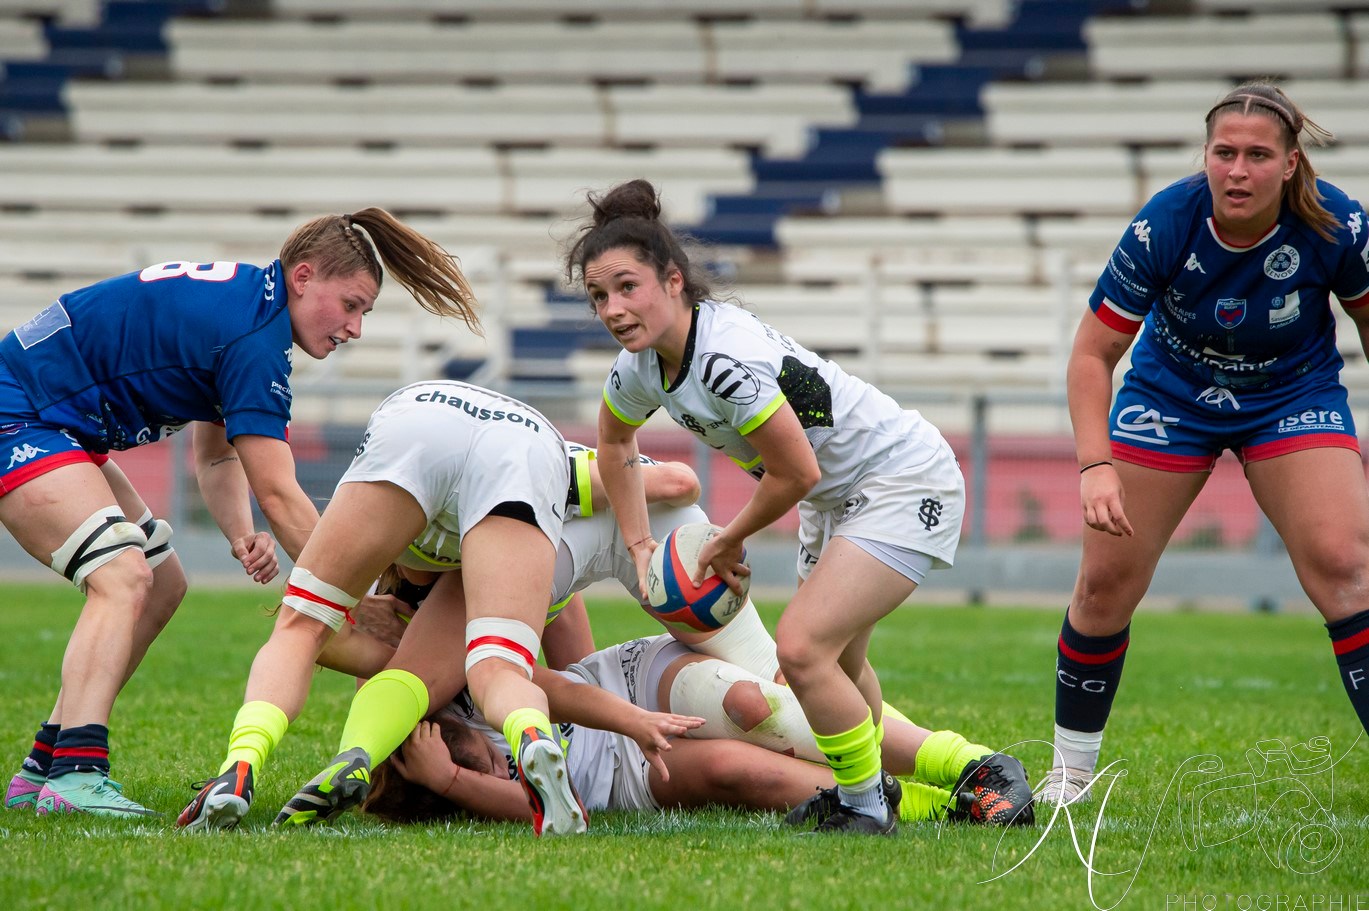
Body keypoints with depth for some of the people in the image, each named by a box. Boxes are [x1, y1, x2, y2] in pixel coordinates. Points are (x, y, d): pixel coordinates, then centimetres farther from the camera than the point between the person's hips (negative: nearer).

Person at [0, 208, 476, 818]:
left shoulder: (240, 298, 9)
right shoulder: (253, 333, -22)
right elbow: (278, 494, -24)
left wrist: (241, 532, -2)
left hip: (58, 433, 11)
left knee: (161, 587, 11)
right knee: (124, 578, -24)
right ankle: (76, 773, -35)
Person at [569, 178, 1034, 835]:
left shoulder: (729, 357, -34)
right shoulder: (640, 367, -6)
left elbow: (796, 472, -26)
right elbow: (615, 443, 17)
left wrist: (728, 542, -10)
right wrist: (640, 546, 12)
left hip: (905, 480, -10)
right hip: (836, 500, 10)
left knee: (802, 647, -22)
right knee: (837, 666, 23)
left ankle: (867, 808, -3)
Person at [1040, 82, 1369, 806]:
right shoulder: (1162, 226, -28)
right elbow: (1093, 352, -19)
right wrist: (1096, 464, -30)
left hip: (1294, 399, 0)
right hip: (1170, 396, 0)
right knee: (1107, 580, -3)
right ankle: (1070, 769, 17)